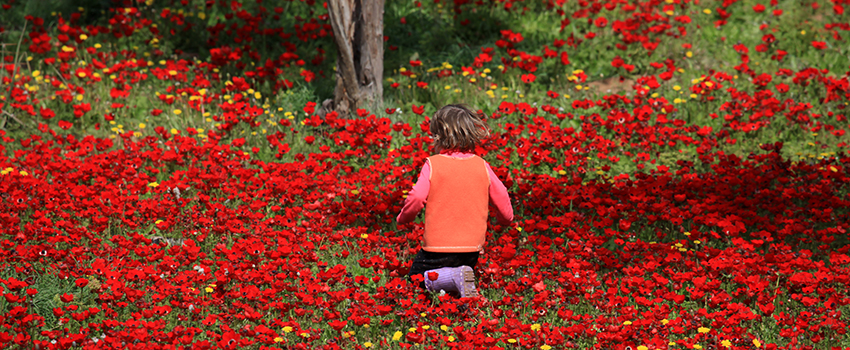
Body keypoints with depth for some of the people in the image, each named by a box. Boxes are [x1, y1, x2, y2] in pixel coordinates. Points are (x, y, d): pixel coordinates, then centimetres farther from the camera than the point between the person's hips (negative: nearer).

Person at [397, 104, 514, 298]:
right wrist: (505, 218, 29)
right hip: (472, 248, 5)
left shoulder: (433, 164, -9)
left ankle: (455, 278, -17)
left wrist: (403, 218, 5)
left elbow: (416, 197, -16)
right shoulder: (482, 166, 2)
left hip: (438, 246, -5)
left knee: (416, 279, 12)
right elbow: (502, 197, 7)